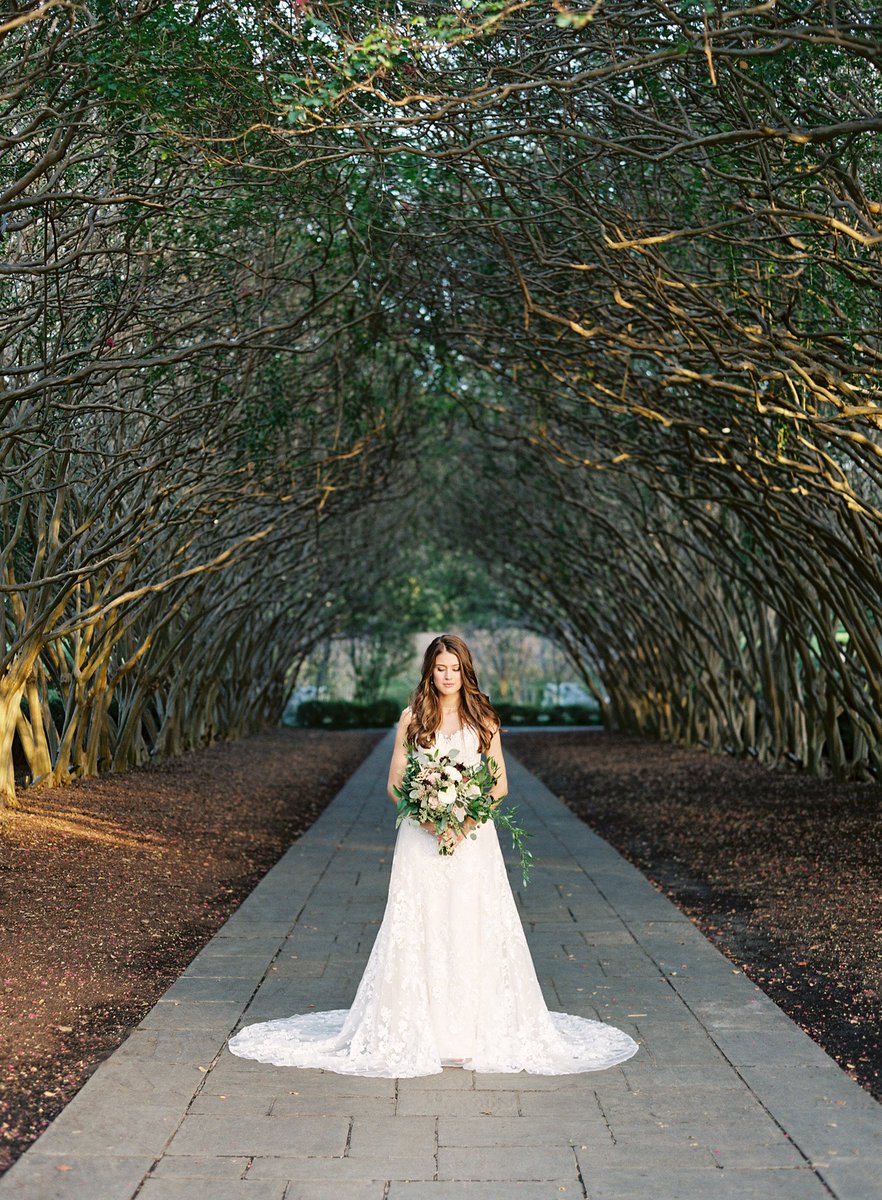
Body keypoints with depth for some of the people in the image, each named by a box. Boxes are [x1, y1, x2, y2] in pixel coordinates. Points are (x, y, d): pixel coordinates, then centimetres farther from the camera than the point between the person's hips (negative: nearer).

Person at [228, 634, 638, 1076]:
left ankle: (473, 1031, 8)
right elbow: (394, 782, 3)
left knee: (474, 930, -1)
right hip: (422, 838, 0)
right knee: (420, 931, -1)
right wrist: (428, 819, -12)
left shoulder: (483, 719, 6)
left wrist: (468, 820, -10)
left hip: (473, 838, 1)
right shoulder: (412, 719, 4)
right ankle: (422, 1031, 6)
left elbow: (500, 783, 6)